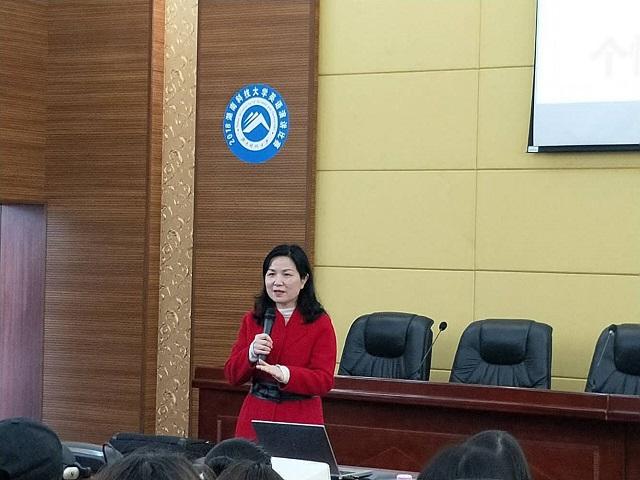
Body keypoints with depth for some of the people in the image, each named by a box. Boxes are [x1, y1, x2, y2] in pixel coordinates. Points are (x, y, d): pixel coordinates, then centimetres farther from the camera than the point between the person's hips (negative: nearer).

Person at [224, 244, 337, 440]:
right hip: (255, 419, 3)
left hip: (301, 421, -2)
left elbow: (324, 381, -10)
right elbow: (232, 375, 5)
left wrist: (285, 374, -26)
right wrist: (252, 353, -15)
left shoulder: (320, 323, -3)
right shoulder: (252, 320, 8)